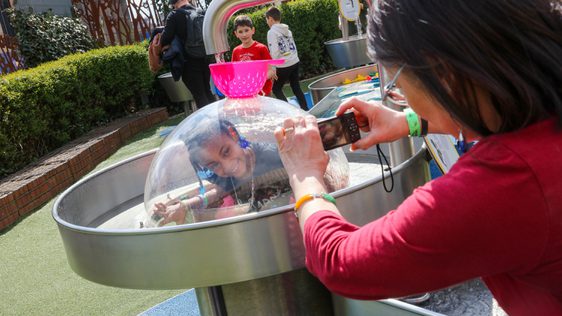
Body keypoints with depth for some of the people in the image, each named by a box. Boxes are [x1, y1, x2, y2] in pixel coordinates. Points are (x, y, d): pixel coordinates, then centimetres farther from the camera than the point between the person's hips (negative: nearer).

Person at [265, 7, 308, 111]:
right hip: (295, 62, 7)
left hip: (284, 66, -7)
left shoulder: (272, 32, -11)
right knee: (296, 87, 15)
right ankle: (305, 109, 16)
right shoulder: (287, 30, 12)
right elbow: (293, 47, 13)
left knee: (276, 89, 7)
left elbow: (274, 51, -17)